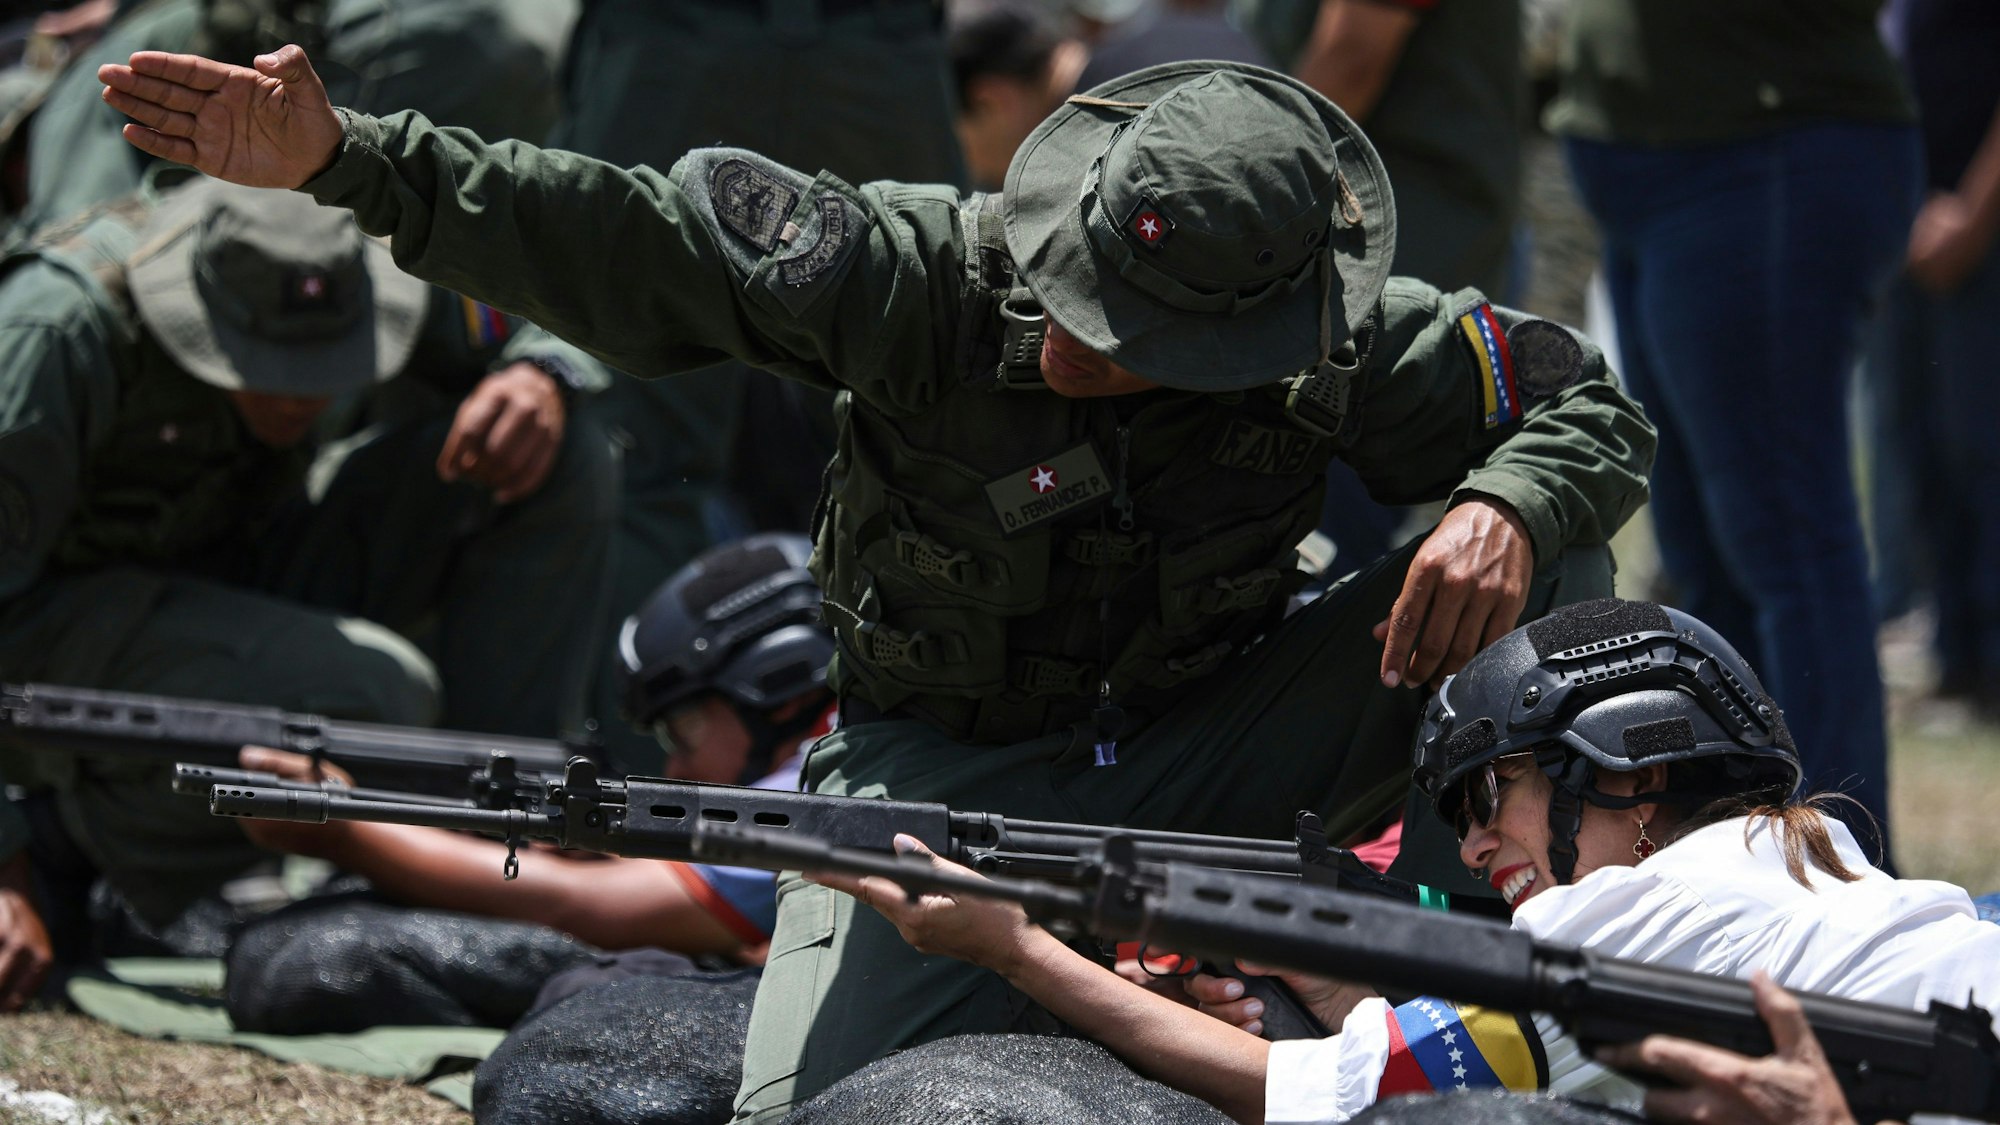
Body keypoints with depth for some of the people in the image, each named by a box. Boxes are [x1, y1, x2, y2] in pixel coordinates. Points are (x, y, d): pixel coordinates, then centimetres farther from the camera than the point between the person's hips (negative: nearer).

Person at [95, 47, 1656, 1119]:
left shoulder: (1336, 346, -19)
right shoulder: (927, 274, -24)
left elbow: (1589, 405, -7)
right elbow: (635, 237, -26)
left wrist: (1510, 507, -30)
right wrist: (346, 160, -34)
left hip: (1203, 751, 2)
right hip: (947, 773, -1)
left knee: (1536, 567, -20)